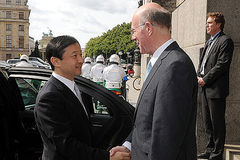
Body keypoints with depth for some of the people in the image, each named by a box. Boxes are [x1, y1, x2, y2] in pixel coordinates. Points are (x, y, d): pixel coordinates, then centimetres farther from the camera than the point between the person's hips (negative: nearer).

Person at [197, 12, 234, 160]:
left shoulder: (225, 41, -7)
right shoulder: (209, 42, 20)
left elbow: (222, 65, -16)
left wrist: (205, 79, -15)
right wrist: (199, 77, 4)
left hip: (216, 89, -9)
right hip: (205, 88, 9)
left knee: (217, 122, -1)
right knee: (207, 121, 15)